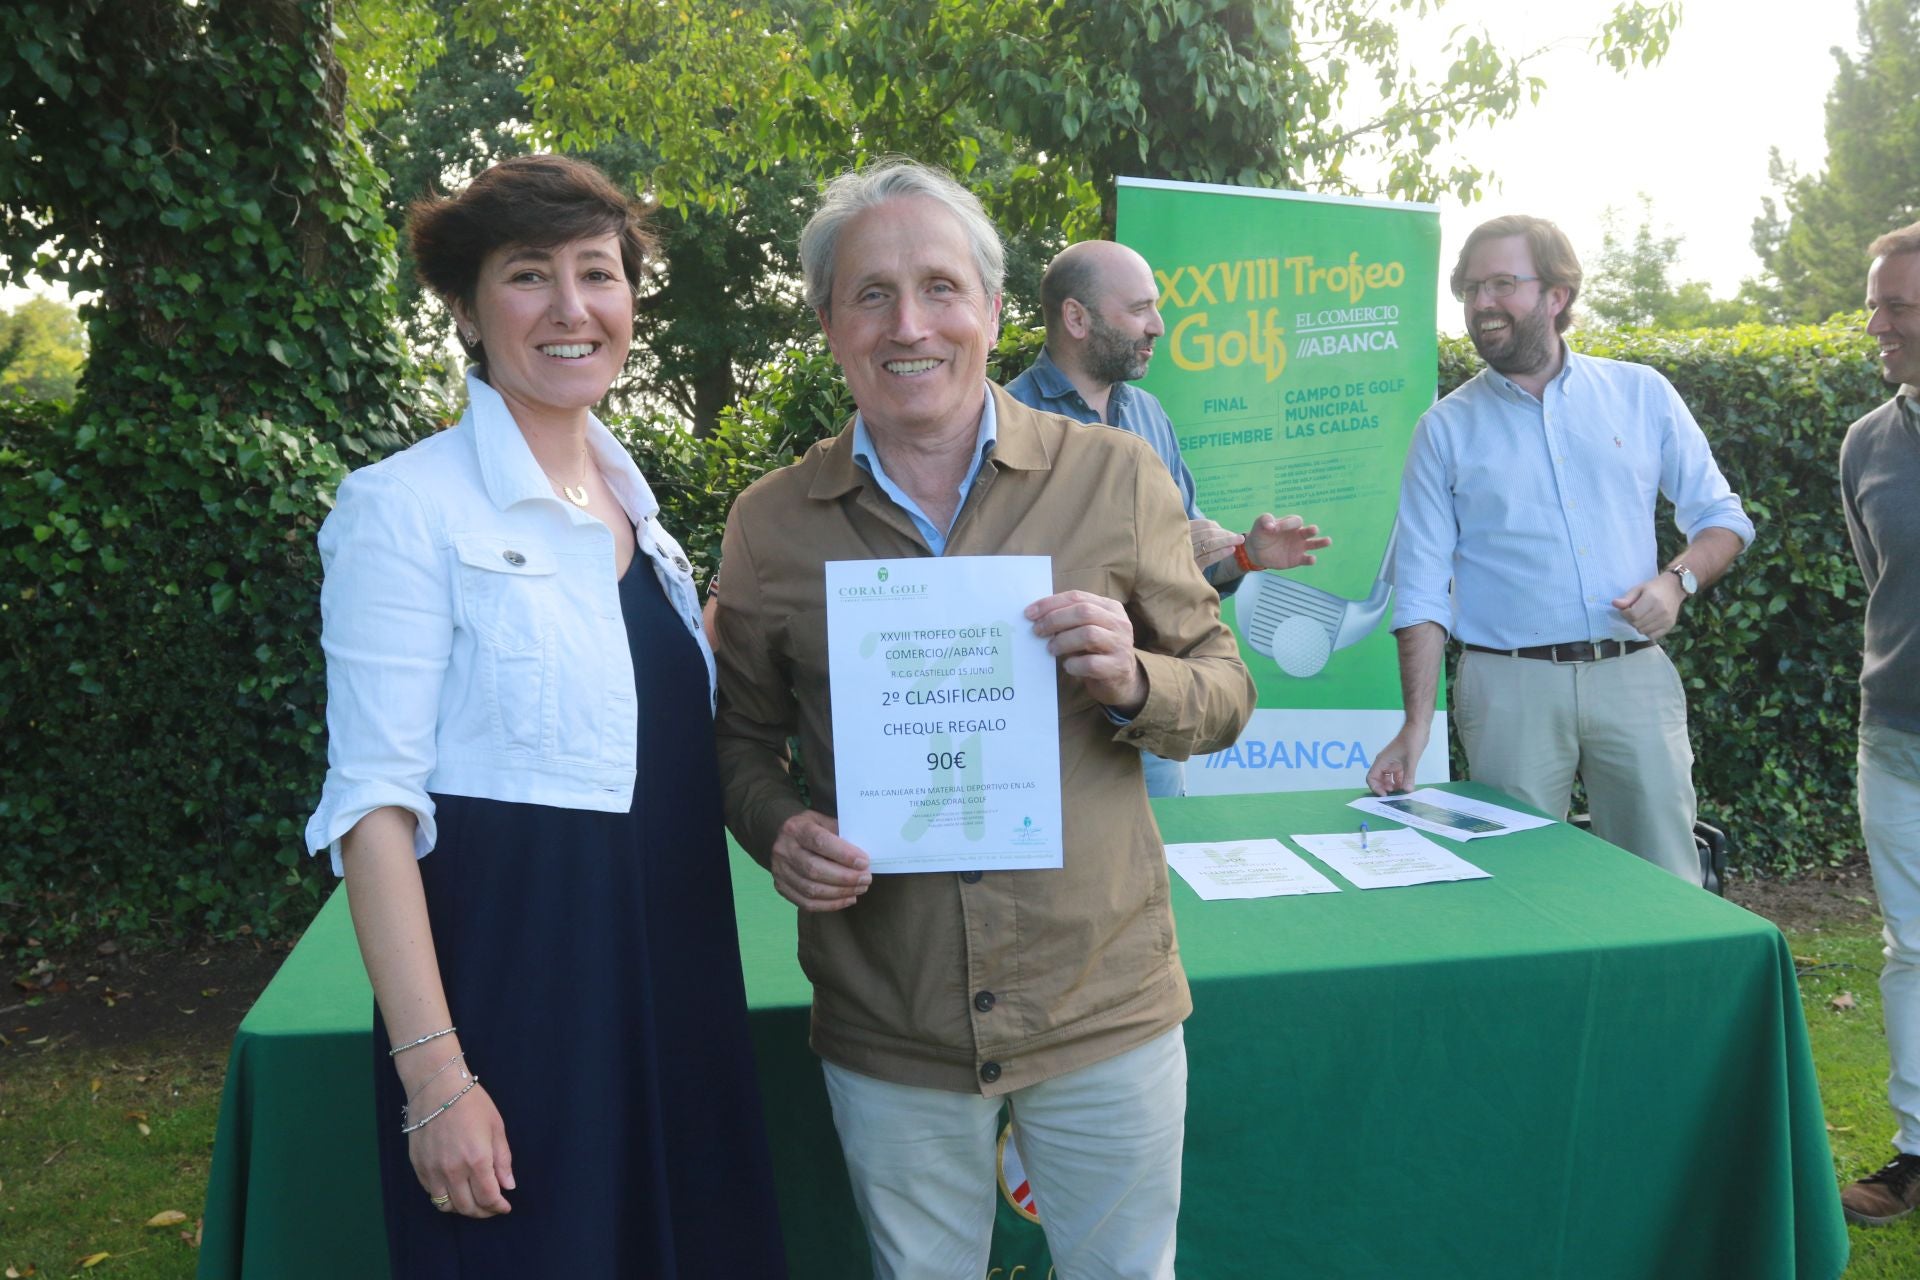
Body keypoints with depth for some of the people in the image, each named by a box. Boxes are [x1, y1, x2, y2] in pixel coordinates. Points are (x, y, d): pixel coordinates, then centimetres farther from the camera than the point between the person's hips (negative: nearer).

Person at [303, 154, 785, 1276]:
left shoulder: (629, 499, 9)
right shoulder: (411, 505, -11)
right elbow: (377, 803, -15)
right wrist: (434, 1075, -19)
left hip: (674, 967, 7)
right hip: (511, 969, -7)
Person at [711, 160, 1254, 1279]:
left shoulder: (1115, 478, -5)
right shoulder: (770, 525, -2)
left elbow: (1226, 694, 1)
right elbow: (742, 736, 9)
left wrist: (1134, 682, -20)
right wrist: (778, 831, -12)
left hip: (1105, 1006, 0)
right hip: (888, 1030, 1)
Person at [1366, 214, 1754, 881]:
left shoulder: (1642, 395, 9)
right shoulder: (1445, 429, 5)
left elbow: (1721, 517, 14)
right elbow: (1421, 592, 2)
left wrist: (1678, 579, -8)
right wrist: (1415, 726, -7)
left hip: (1634, 677, 1)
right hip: (1510, 688, -1)